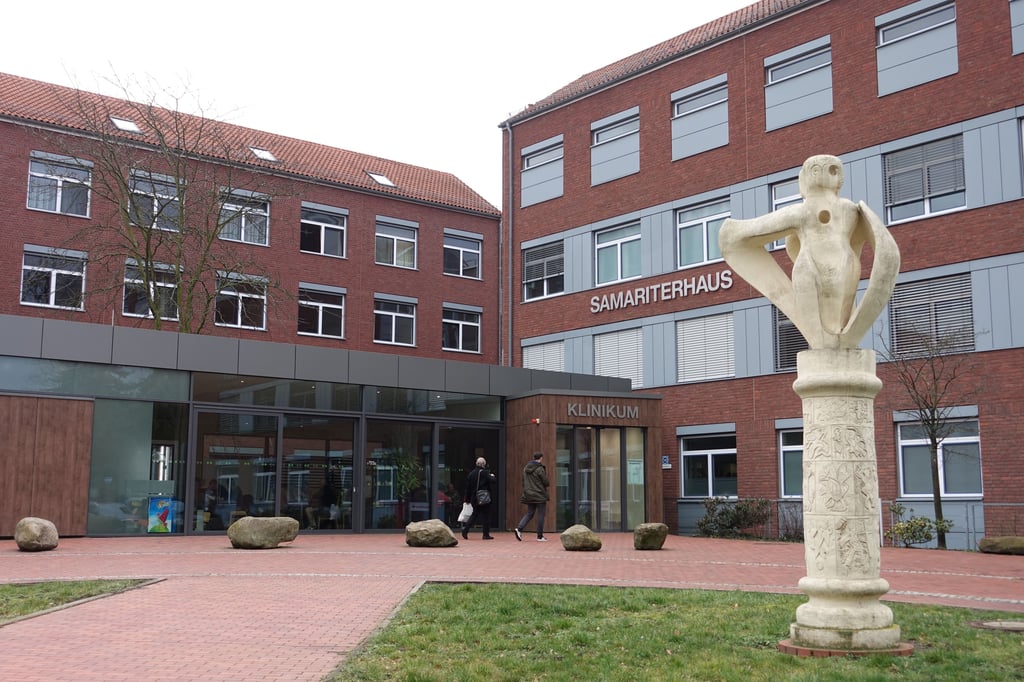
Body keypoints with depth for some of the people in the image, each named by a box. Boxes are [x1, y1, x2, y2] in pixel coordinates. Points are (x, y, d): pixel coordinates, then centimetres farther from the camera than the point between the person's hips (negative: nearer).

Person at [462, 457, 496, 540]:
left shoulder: (471, 473, 7)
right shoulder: (485, 473, -9)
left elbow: (467, 487, 10)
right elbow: (492, 480, -18)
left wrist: (467, 498, 17)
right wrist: (493, 476, 5)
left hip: (474, 499, 5)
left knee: (474, 514, 16)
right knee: (486, 516, 4)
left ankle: (465, 528, -1)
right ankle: (486, 534, 5)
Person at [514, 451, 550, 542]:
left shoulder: (526, 468, 7)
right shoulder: (540, 469, -15)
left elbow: (523, 482, 12)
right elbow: (546, 482, -12)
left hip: (529, 495, 6)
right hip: (540, 495, -6)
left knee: (529, 514, 12)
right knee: (541, 515, 3)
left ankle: (519, 528, -8)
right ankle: (540, 536, 6)